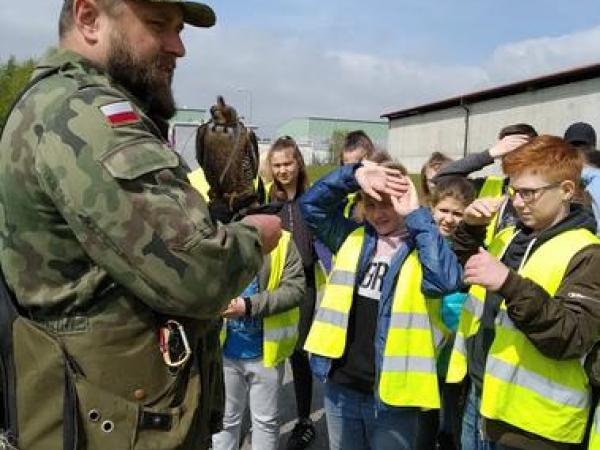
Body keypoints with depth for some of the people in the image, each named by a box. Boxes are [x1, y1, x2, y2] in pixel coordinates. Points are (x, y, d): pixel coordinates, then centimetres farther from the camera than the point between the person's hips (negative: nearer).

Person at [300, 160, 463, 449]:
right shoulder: (352, 238, 6)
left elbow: (446, 280, -27)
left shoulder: (423, 246, -7)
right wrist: (354, 175, -12)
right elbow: (311, 203, 2)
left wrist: (415, 215, -20)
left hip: (392, 393, -4)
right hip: (341, 386, 4)